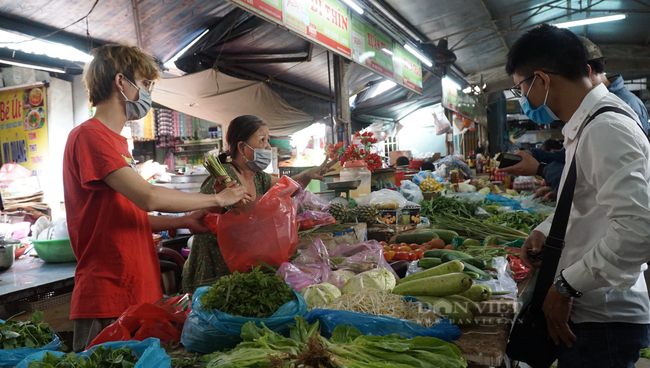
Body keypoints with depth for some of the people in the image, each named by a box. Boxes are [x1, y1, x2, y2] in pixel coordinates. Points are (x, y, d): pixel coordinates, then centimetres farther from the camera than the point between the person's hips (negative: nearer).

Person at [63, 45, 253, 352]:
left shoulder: (117, 142, 14)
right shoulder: (88, 136, -13)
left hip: (140, 293, 9)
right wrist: (217, 199, -12)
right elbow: (149, 197, -24)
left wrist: (185, 221, 7)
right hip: (107, 302, -9)